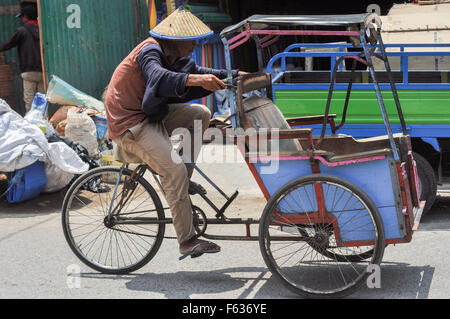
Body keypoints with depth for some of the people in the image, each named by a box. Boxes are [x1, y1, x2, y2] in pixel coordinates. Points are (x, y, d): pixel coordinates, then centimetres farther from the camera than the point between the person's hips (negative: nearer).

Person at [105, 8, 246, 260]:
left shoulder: (175, 57, 11)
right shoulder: (150, 52, -19)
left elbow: (197, 72, 22)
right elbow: (158, 78, -40)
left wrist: (234, 76, 13)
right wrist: (195, 79, -53)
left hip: (150, 115, 10)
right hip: (129, 125, -10)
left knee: (201, 114, 5)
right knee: (174, 169, -22)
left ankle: (182, 181, 9)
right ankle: (187, 241, -17)